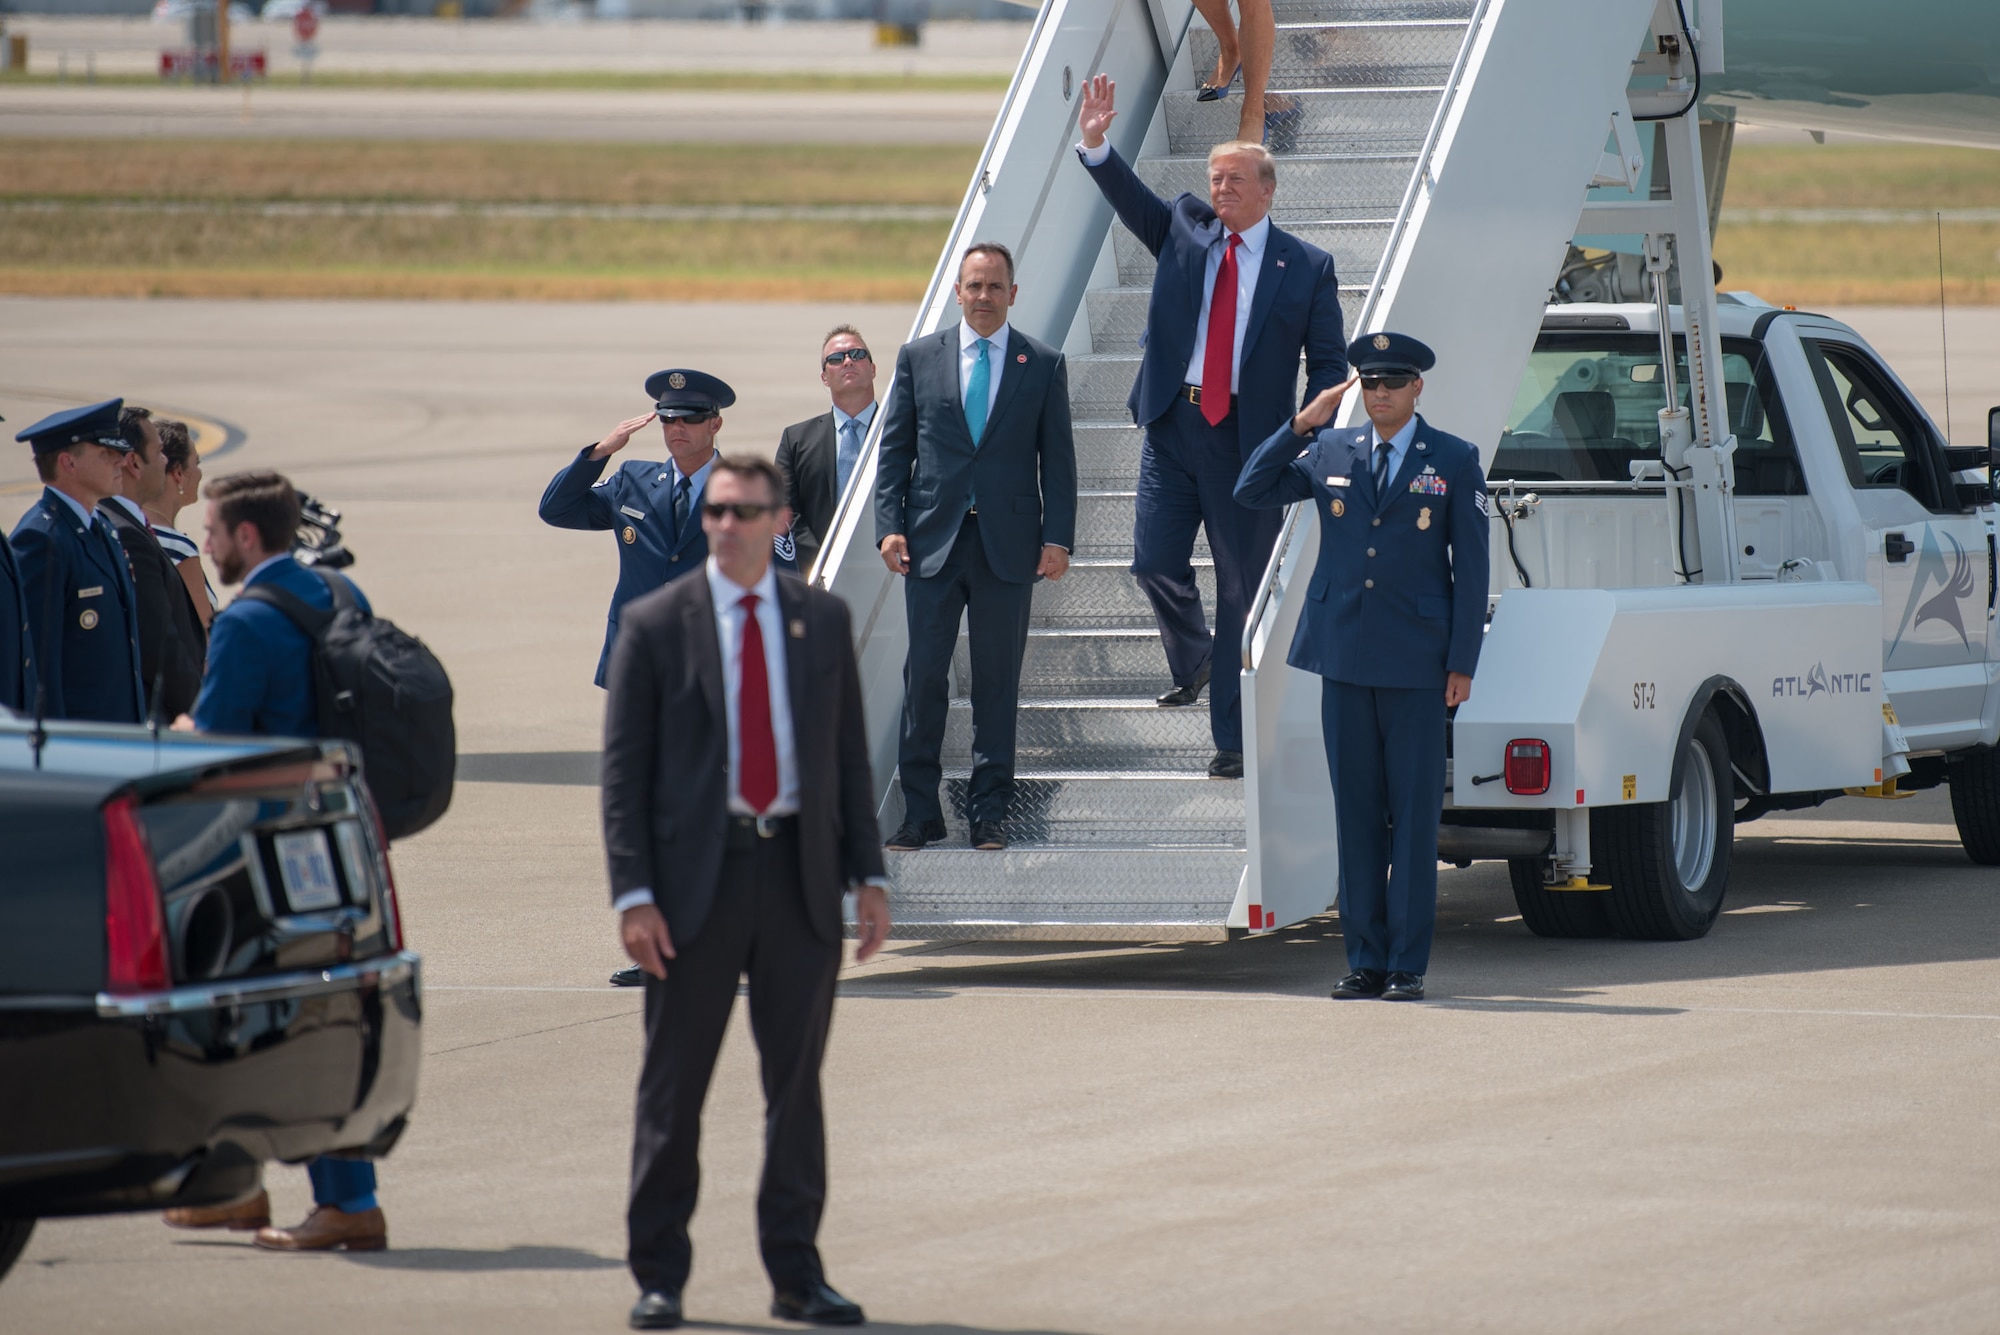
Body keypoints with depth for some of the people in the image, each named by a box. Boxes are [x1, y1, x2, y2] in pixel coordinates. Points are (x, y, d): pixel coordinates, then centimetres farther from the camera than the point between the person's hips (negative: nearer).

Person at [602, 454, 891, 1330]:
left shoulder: (823, 620, 8)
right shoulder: (656, 625, 0)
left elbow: (850, 753, 11)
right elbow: (624, 766, -1)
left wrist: (868, 874, 3)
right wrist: (633, 893, -10)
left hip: (799, 871, 2)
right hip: (698, 872, -2)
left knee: (797, 1078, 6)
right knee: (674, 1083, 2)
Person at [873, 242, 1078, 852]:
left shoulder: (1043, 365, 6)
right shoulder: (918, 359, 8)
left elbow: (1057, 458, 5)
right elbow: (894, 450, 8)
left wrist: (1057, 538, -4)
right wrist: (889, 526, -3)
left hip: (1008, 544, -1)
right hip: (932, 542, 1)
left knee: (998, 681, 3)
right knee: (924, 677, 0)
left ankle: (989, 812, 10)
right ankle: (920, 812, 6)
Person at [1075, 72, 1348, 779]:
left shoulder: (1307, 267, 2)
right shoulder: (1184, 231, 9)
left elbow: (1329, 362, 2)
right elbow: (1131, 197, -5)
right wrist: (1096, 145, -23)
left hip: (1251, 440, -2)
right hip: (1173, 427, 2)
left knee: (1242, 588, 1)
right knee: (1156, 561, -3)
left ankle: (1233, 739, 6)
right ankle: (1192, 659, 29)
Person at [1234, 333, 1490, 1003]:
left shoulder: (1454, 462, 2)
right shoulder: (1329, 453, 10)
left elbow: (1471, 566, 1)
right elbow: (1251, 491, 8)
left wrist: (1463, 662, -4)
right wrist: (1303, 424, -2)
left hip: (1415, 664, -3)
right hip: (1345, 658, 3)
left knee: (1414, 812, -2)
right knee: (1356, 811, 5)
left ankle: (1408, 965, 2)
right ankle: (1365, 960, 10)